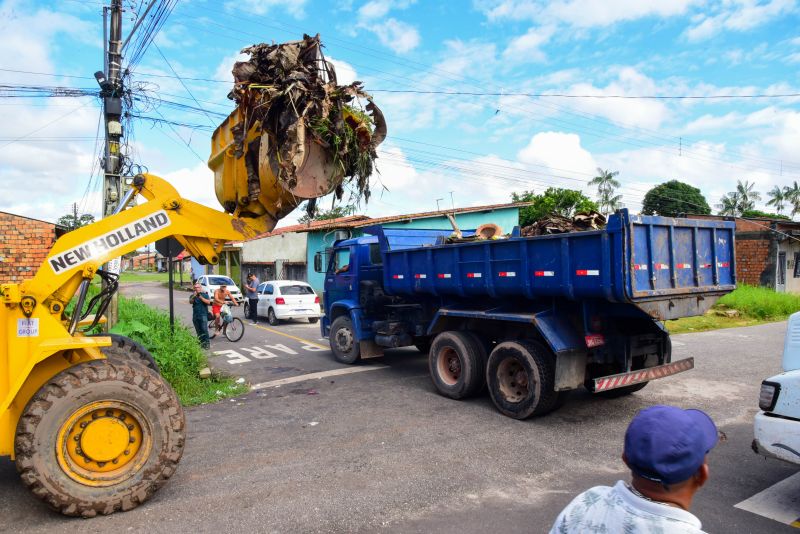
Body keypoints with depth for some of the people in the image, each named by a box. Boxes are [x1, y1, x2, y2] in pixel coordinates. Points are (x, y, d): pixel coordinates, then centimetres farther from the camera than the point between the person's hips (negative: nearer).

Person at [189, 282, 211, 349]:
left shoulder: (205, 294, 4)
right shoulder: (193, 295, 11)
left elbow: (208, 302, -11)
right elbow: (190, 301, -10)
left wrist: (201, 297, -21)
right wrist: (194, 296, -28)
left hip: (203, 315, -4)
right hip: (195, 315, 4)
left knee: (204, 329, -12)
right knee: (198, 331, 7)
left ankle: (206, 343, -10)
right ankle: (201, 342, 16)